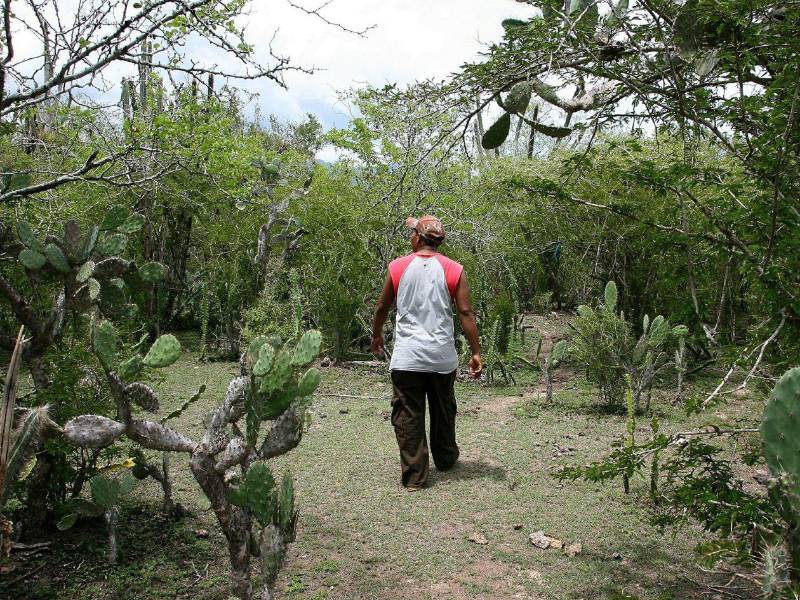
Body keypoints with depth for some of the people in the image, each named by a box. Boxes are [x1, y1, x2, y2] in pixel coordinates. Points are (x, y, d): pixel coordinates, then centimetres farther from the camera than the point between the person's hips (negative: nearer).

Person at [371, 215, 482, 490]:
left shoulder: (398, 267, -2)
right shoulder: (454, 270, -2)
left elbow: (381, 307, 8)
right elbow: (465, 312, -5)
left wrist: (376, 336, 25)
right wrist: (476, 353, 0)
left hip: (406, 357, -2)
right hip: (442, 356, 2)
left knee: (408, 415, 5)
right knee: (444, 410, 20)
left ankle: (414, 475, 7)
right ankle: (445, 459, 39)